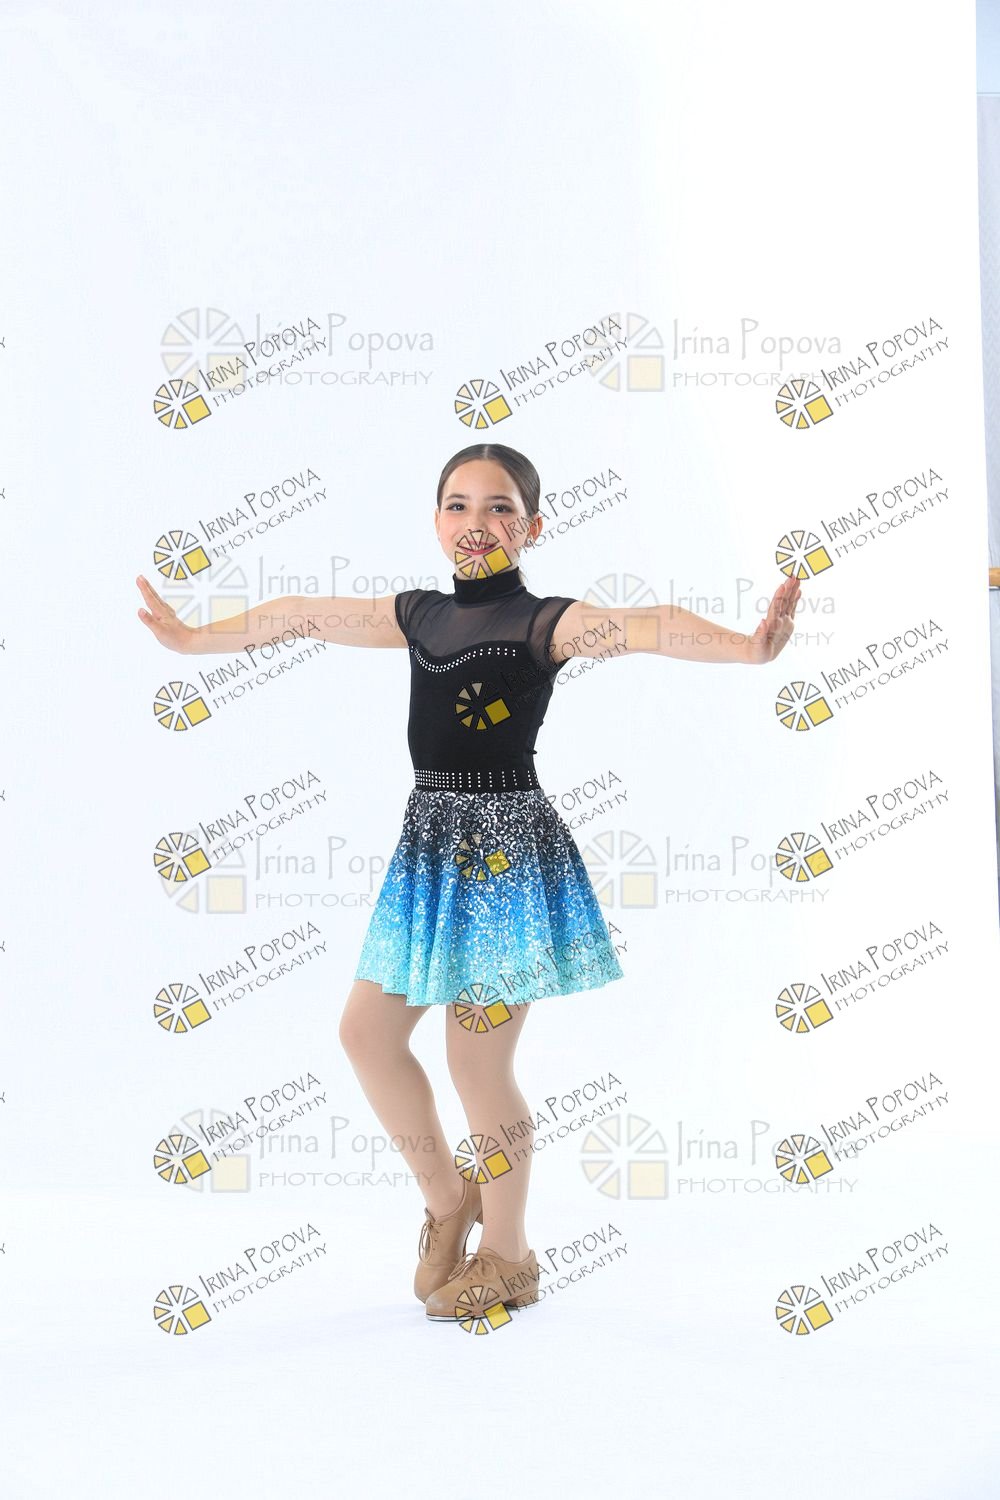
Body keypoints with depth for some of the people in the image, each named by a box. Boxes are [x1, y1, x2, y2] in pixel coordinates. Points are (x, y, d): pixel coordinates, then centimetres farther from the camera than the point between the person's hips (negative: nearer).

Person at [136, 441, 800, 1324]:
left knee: (478, 1061, -1)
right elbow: (304, 615, 19)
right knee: (367, 1030, 11)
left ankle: (507, 1259, 19)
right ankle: (448, 1196, 31)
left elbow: (646, 627, -27)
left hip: (505, 845, -7)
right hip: (431, 839, 7)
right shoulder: (419, 614, 9)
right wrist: (192, 638, 29)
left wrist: (748, 647, -45)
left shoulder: (545, 622, -10)